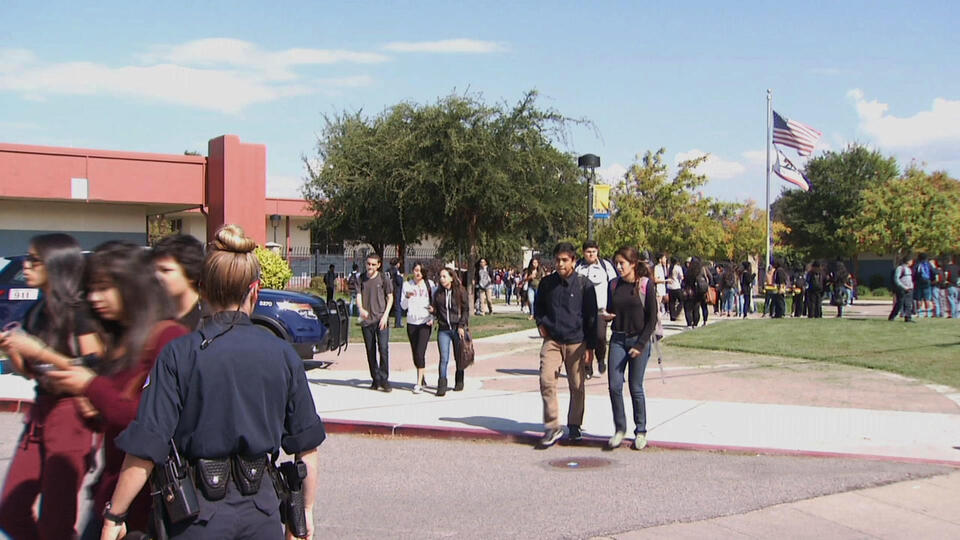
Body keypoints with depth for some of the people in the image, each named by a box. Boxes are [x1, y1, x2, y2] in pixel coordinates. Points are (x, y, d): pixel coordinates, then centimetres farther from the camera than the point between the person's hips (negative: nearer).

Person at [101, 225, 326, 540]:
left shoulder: (178, 355, -10)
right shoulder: (283, 355, -2)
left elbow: (145, 449, -12)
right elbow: (307, 446, 3)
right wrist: (306, 512, 15)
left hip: (199, 514, -2)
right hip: (261, 509, 2)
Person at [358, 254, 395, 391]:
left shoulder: (384, 279, 2)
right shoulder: (361, 279, 9)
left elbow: (390, 298, 5)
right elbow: (358, 295, 3)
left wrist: (385, 315, -7)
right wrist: (361, 309, -19)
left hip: (381, 319, -3)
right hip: (366, 320, 3)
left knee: (383, 348, -13)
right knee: (370, 351, 6)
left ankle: (384, 380, -8)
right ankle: (375, 379, 16)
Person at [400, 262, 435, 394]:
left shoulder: (430, 284, 3)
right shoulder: (407, 285, 8)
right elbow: (403, 306, 6)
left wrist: (432, 317, -5)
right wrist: (407, 297, -14)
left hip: (425, 322, -3)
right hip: (411, 322, 3)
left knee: (420, 353, -14)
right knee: (415, 353, 8)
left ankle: (419, 384, -12)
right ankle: (422, 380, 25)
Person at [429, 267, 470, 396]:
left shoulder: (460, 291, -2)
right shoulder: (438, 293, 8)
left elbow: (466, 310, -2)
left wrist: (461, 326, -10)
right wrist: (432, 310, -6)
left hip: (458, 328, -1)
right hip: (443, 329, 2)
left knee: (459, 357, 8)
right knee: (444, 358, -8)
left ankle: (459, 382, 25)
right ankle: (442, 386, -8)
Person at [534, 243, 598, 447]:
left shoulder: (584, 285, -4)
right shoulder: (547, 283, 3)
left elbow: (591, 317, -1)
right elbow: (538, 306, 23)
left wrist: (590, 347, -3)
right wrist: (541, 323, 5)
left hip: (576, 342, -1)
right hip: (552, 341, 2)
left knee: (577, 386, 7)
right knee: (546, 381, -12)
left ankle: (574, 425, 24)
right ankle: (552, 426, -5)